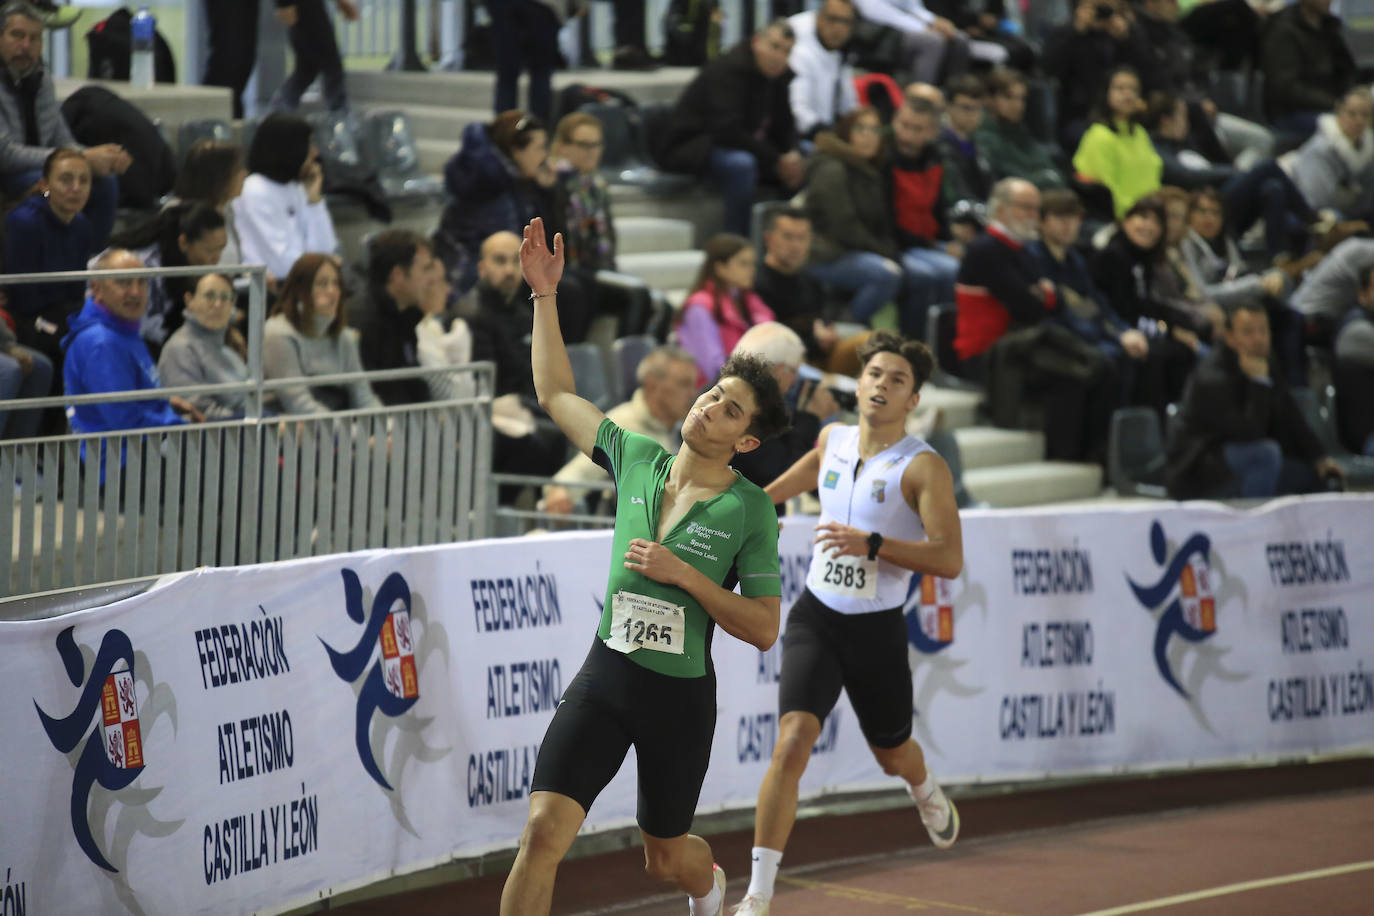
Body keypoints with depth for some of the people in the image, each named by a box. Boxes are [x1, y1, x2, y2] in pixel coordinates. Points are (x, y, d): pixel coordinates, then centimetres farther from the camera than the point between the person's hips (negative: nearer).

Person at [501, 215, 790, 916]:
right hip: (605, 676, 2)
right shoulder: (636, 458, 2)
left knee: (666, 858, 17)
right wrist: (545, 297, 7)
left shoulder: (749, 510, -7)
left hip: (682, 696, -2)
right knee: (544, 831, -16)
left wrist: (684, 574, -18)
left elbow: (763, 629, -8)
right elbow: (556, 394, 14)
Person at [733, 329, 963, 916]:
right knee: (792, 741, -19)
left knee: (892, 754, 19)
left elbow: (949, 559, -22)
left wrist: (872, 544, -31)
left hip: (877, 628, -2)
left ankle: (926, 793, 61)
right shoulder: (833, 441, 2)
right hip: (816, 617, 2)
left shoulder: (923, 467, -14)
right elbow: (798, 479, 26)